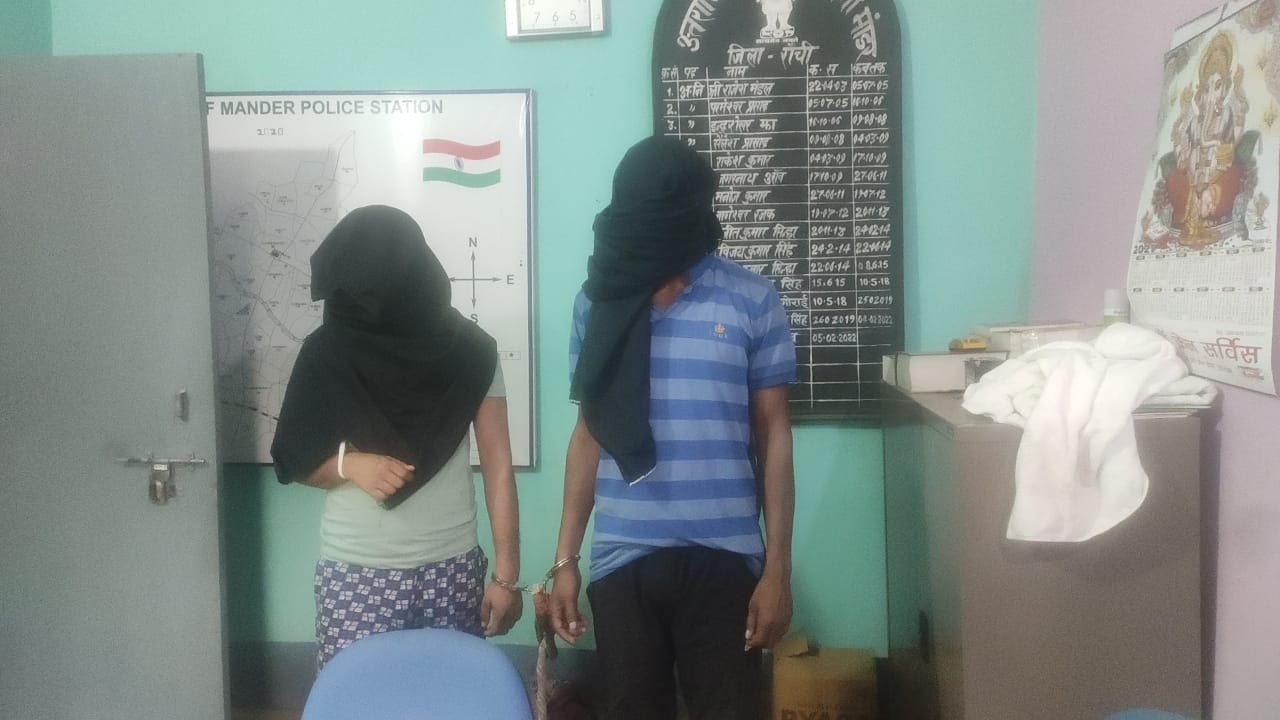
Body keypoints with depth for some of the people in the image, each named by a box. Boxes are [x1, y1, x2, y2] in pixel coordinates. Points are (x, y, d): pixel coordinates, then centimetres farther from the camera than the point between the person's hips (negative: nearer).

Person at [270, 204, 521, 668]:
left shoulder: (469, 352, -4)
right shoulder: (328, 353, -2)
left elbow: (498, 464, -2)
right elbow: (294, 461, 5)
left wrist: (506, 574, -5)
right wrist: (349, 464, -16)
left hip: (452, 571, 0)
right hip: (354, 575, 1)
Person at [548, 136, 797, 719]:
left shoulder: (753, 302, -3)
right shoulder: (597, 302, 3)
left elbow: (773, 436, 0)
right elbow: (588, 434, 8)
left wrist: (777, 568, -3)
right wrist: (564, 559, 6)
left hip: (723, 559, -2)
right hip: (621, 561, 2)